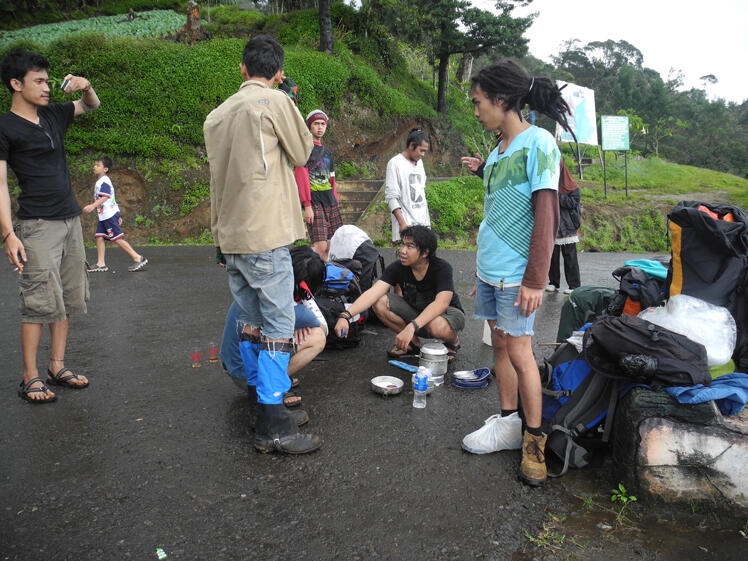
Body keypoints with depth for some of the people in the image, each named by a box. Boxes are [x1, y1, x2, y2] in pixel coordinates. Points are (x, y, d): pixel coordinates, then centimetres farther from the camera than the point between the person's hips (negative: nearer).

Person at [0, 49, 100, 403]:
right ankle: (30, 378, 4)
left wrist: (85, 87, 6)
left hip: (71, 220, 7)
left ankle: (57, 367, 18)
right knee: (40, 301, -7)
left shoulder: (53, 115, 13)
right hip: (38, 226, -7)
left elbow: (92, 106, 30)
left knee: (67, 299, 8)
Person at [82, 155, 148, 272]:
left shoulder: (104, 181, -11)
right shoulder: (99, 182, 21)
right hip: (103, 215, 10)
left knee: (117, 238, -9)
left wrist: (93, 206, -37)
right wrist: (117, 216, 26)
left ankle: (138, 258, -6)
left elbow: (104, 197, -25)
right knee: (99, 237, 6)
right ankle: (101, 264, 7)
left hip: (109, 215, -10)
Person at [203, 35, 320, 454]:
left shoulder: (217, 114, 15)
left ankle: (263, 400, 24)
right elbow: (301, 154, 4)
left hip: (230, 235, 8)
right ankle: (274, 426, -2)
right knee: (279, 326, -4)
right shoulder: (276, 101, -6)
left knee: (251, 323, 13)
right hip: (265, 234, -7)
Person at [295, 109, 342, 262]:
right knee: (320, 246, -17)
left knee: (331, 245, 3)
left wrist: (336, 203, 16)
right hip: (314, 201, -7)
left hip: (330, 202, 7)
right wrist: (307, 205, -17)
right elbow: (301, 177, -9)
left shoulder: (327, 151, 22)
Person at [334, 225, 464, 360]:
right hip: (414, 311, 4)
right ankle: (412, 342, -1)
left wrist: (411, 327, -53)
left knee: (437, 326, -41)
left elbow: (441, 303, -40)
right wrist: (346, 316, -43)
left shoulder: (442, 268, -27)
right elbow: (373, 293, -28)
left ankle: (453, 340, -2)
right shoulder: (397, 268, -17)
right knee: (379, 302, -20)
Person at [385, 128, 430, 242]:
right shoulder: (395, 163, -7)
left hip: (423, 223, 7)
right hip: (407, 225, -7)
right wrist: (402, 223, -19)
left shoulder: (419, 162, 17)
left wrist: (427, 219, 18)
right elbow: (391, 197, -12)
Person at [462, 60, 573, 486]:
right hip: (489, 270, 8)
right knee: (501, 345, 12)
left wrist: (535, 279, -18)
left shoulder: (538, 143, -11)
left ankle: (535, 440, 13)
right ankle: (509, 425, 24)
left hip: (517, 275, -8)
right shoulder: (498, 150, 13)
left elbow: (546, 216, -15)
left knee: (519, 353, -2)